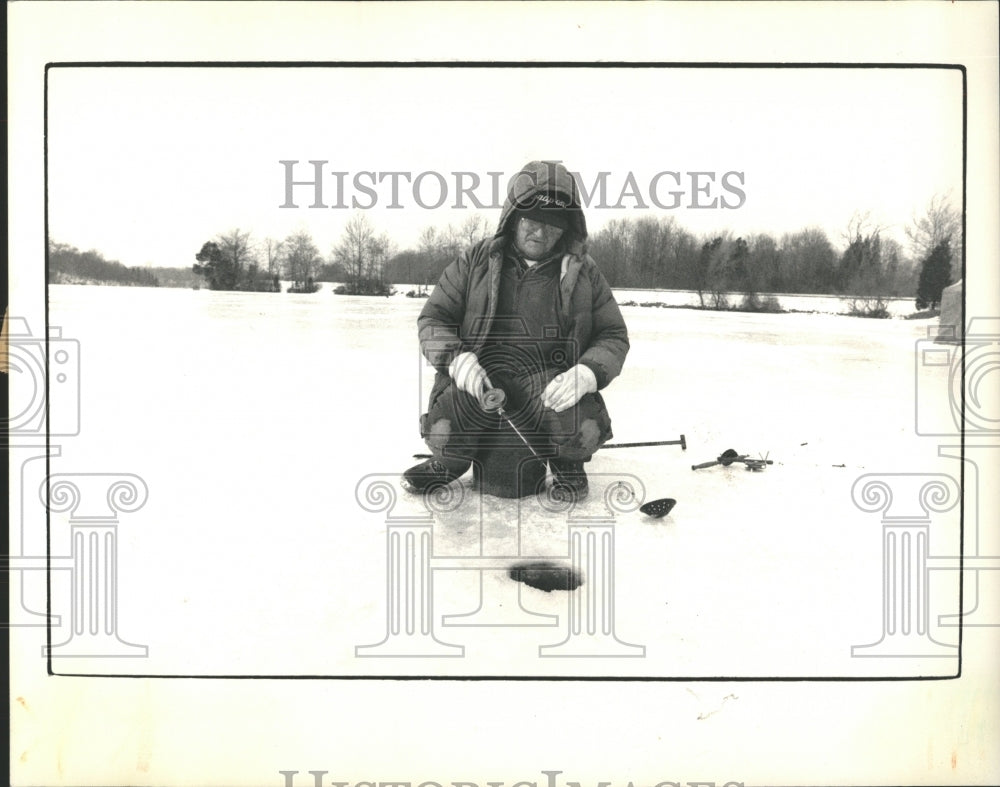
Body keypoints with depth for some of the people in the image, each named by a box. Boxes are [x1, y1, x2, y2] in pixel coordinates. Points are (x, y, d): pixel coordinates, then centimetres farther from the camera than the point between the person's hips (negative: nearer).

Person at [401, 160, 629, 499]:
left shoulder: (584, 273, 8)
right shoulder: (476, 262, 6)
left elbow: (614, 335, 9)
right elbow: (432, 318, 8)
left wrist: (587, 373, -15)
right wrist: (456, 358, -15)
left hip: (552, 387, 0)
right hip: (478, 381, 0)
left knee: (582, 435, -32)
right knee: (444, 434, -29)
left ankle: (566, 461, 11)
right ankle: (449, 462, 13)